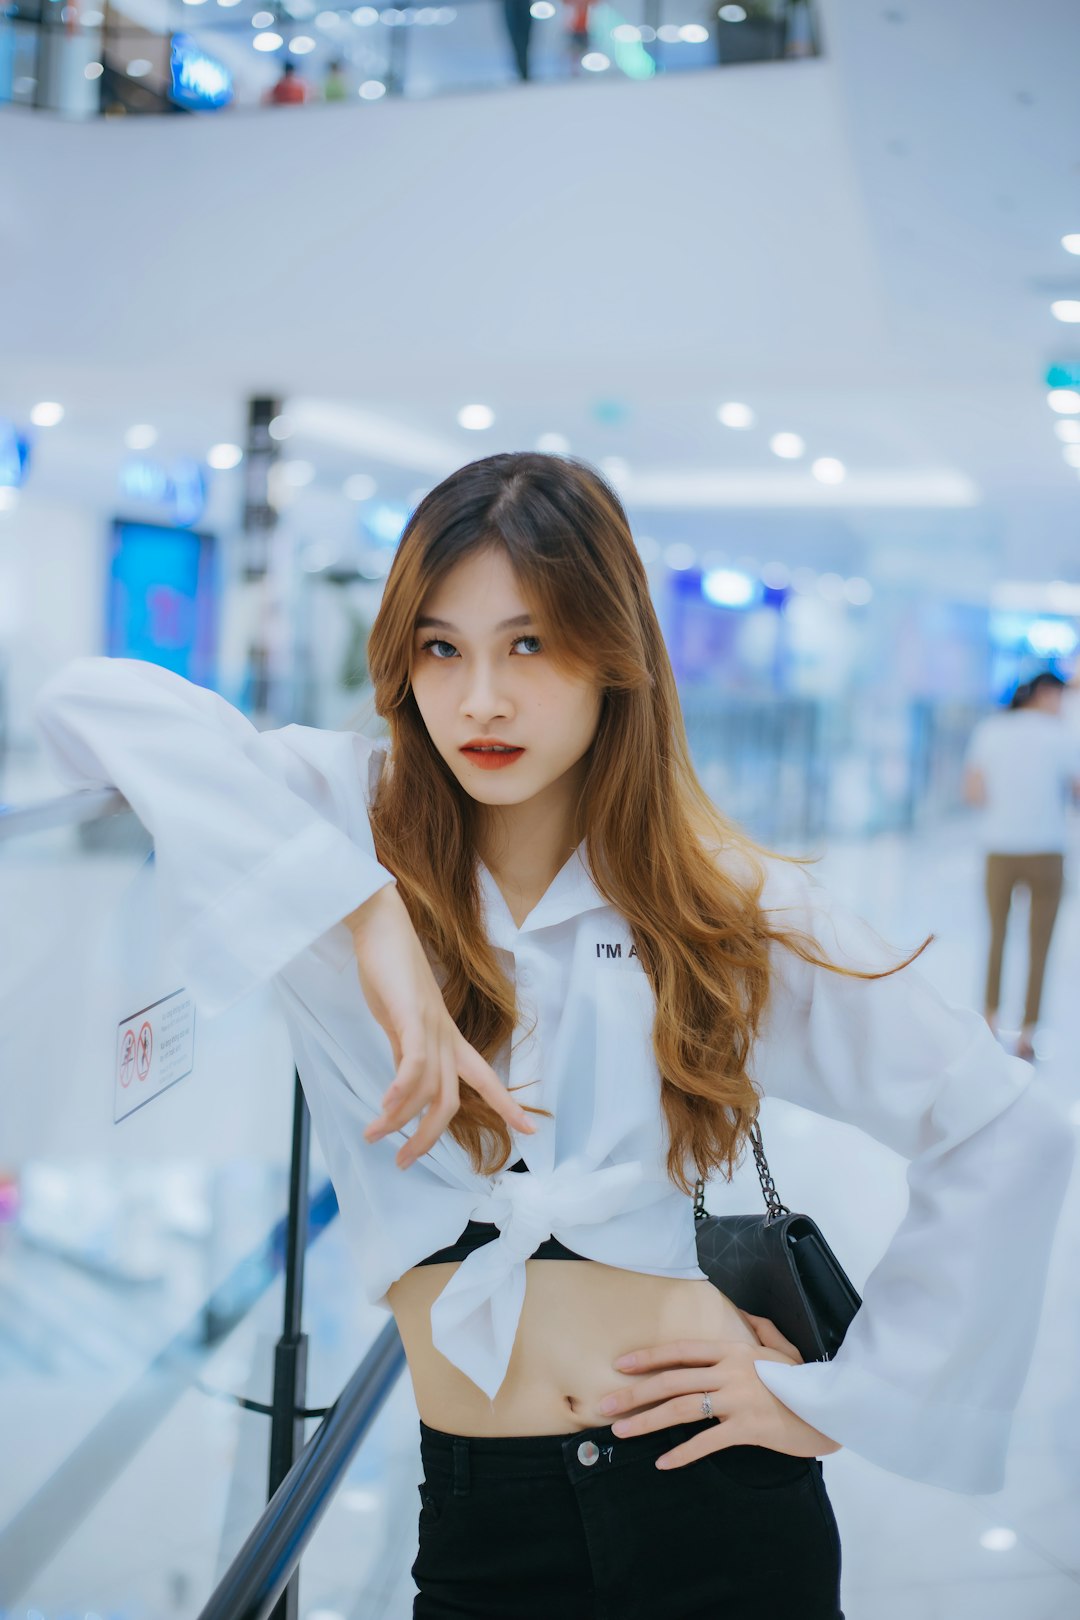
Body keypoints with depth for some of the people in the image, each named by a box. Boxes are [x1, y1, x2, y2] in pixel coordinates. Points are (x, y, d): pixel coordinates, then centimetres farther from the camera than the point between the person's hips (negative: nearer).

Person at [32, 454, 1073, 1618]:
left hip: (719, 1498, 0)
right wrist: (367, 914, -24)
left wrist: (842, 1397, 0)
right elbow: (88, 700, -18)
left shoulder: (726, 904, -1)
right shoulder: (354, 824, -1)